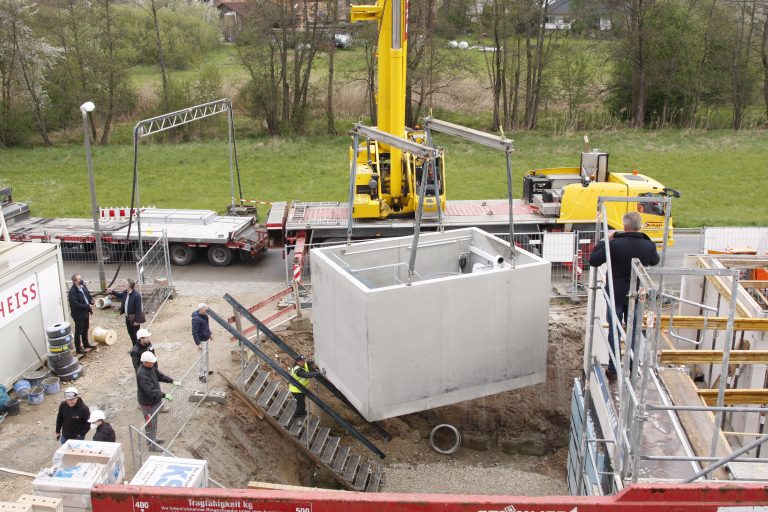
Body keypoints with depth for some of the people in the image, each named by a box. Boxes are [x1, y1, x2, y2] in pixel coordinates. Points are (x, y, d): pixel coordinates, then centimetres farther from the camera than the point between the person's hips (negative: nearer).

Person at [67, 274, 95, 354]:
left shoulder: (83, 286, 2)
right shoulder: (72, 291, -23)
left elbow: (88, 295, 16)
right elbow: (75, 304, -26)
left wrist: (91, 302, -2)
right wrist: (87, 306, -22)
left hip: (85, 312, 8)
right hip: (78, 314, -8)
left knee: (85, 329, 23)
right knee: (78, 332, 2)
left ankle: (86, 344, 40)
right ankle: (78, 348, 12)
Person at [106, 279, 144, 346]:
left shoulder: (136, 295, -26)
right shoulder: (126, 292, 0)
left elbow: (138, 309, -24)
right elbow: (120, 295, 26)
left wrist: (137, 320, -23)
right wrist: (112, 292, 16)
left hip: (134, 318, -9)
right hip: (128, 318, 9)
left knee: (135, 335, 2)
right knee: (130, 333, 20)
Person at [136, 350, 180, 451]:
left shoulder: (151, 367, -3)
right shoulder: (142, 375, -33)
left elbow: (159, 375, 12)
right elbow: (151, 391, -35)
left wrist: (172, 381, 3)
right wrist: (165, 395, -32)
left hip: (154, 401, 10)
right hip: (148, 403, -10)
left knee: (153, 421, 25)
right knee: (150, 424, 5)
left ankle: (152, 439, 43)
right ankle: (152, 446, 19)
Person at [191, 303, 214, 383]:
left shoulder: (204, 315, -1)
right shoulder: (196, 319, -28)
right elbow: (194, 332, -25)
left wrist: (210, 334, 22)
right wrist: (198, 344, -24)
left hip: (206, 338, 9)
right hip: (201, 340, -9)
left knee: (206, 356, 23)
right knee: (202, 357, 0)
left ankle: (205, 370, 40)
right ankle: (201, 375, 14)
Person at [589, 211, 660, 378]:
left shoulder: (614, 244, -20)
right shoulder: (648, 246, -10)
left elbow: (593, 261, -11)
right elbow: (655, 261, 12)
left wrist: (605, 241, -2)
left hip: (616, 295, -2)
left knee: (614, 332, 9)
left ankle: (613, 369, 14)